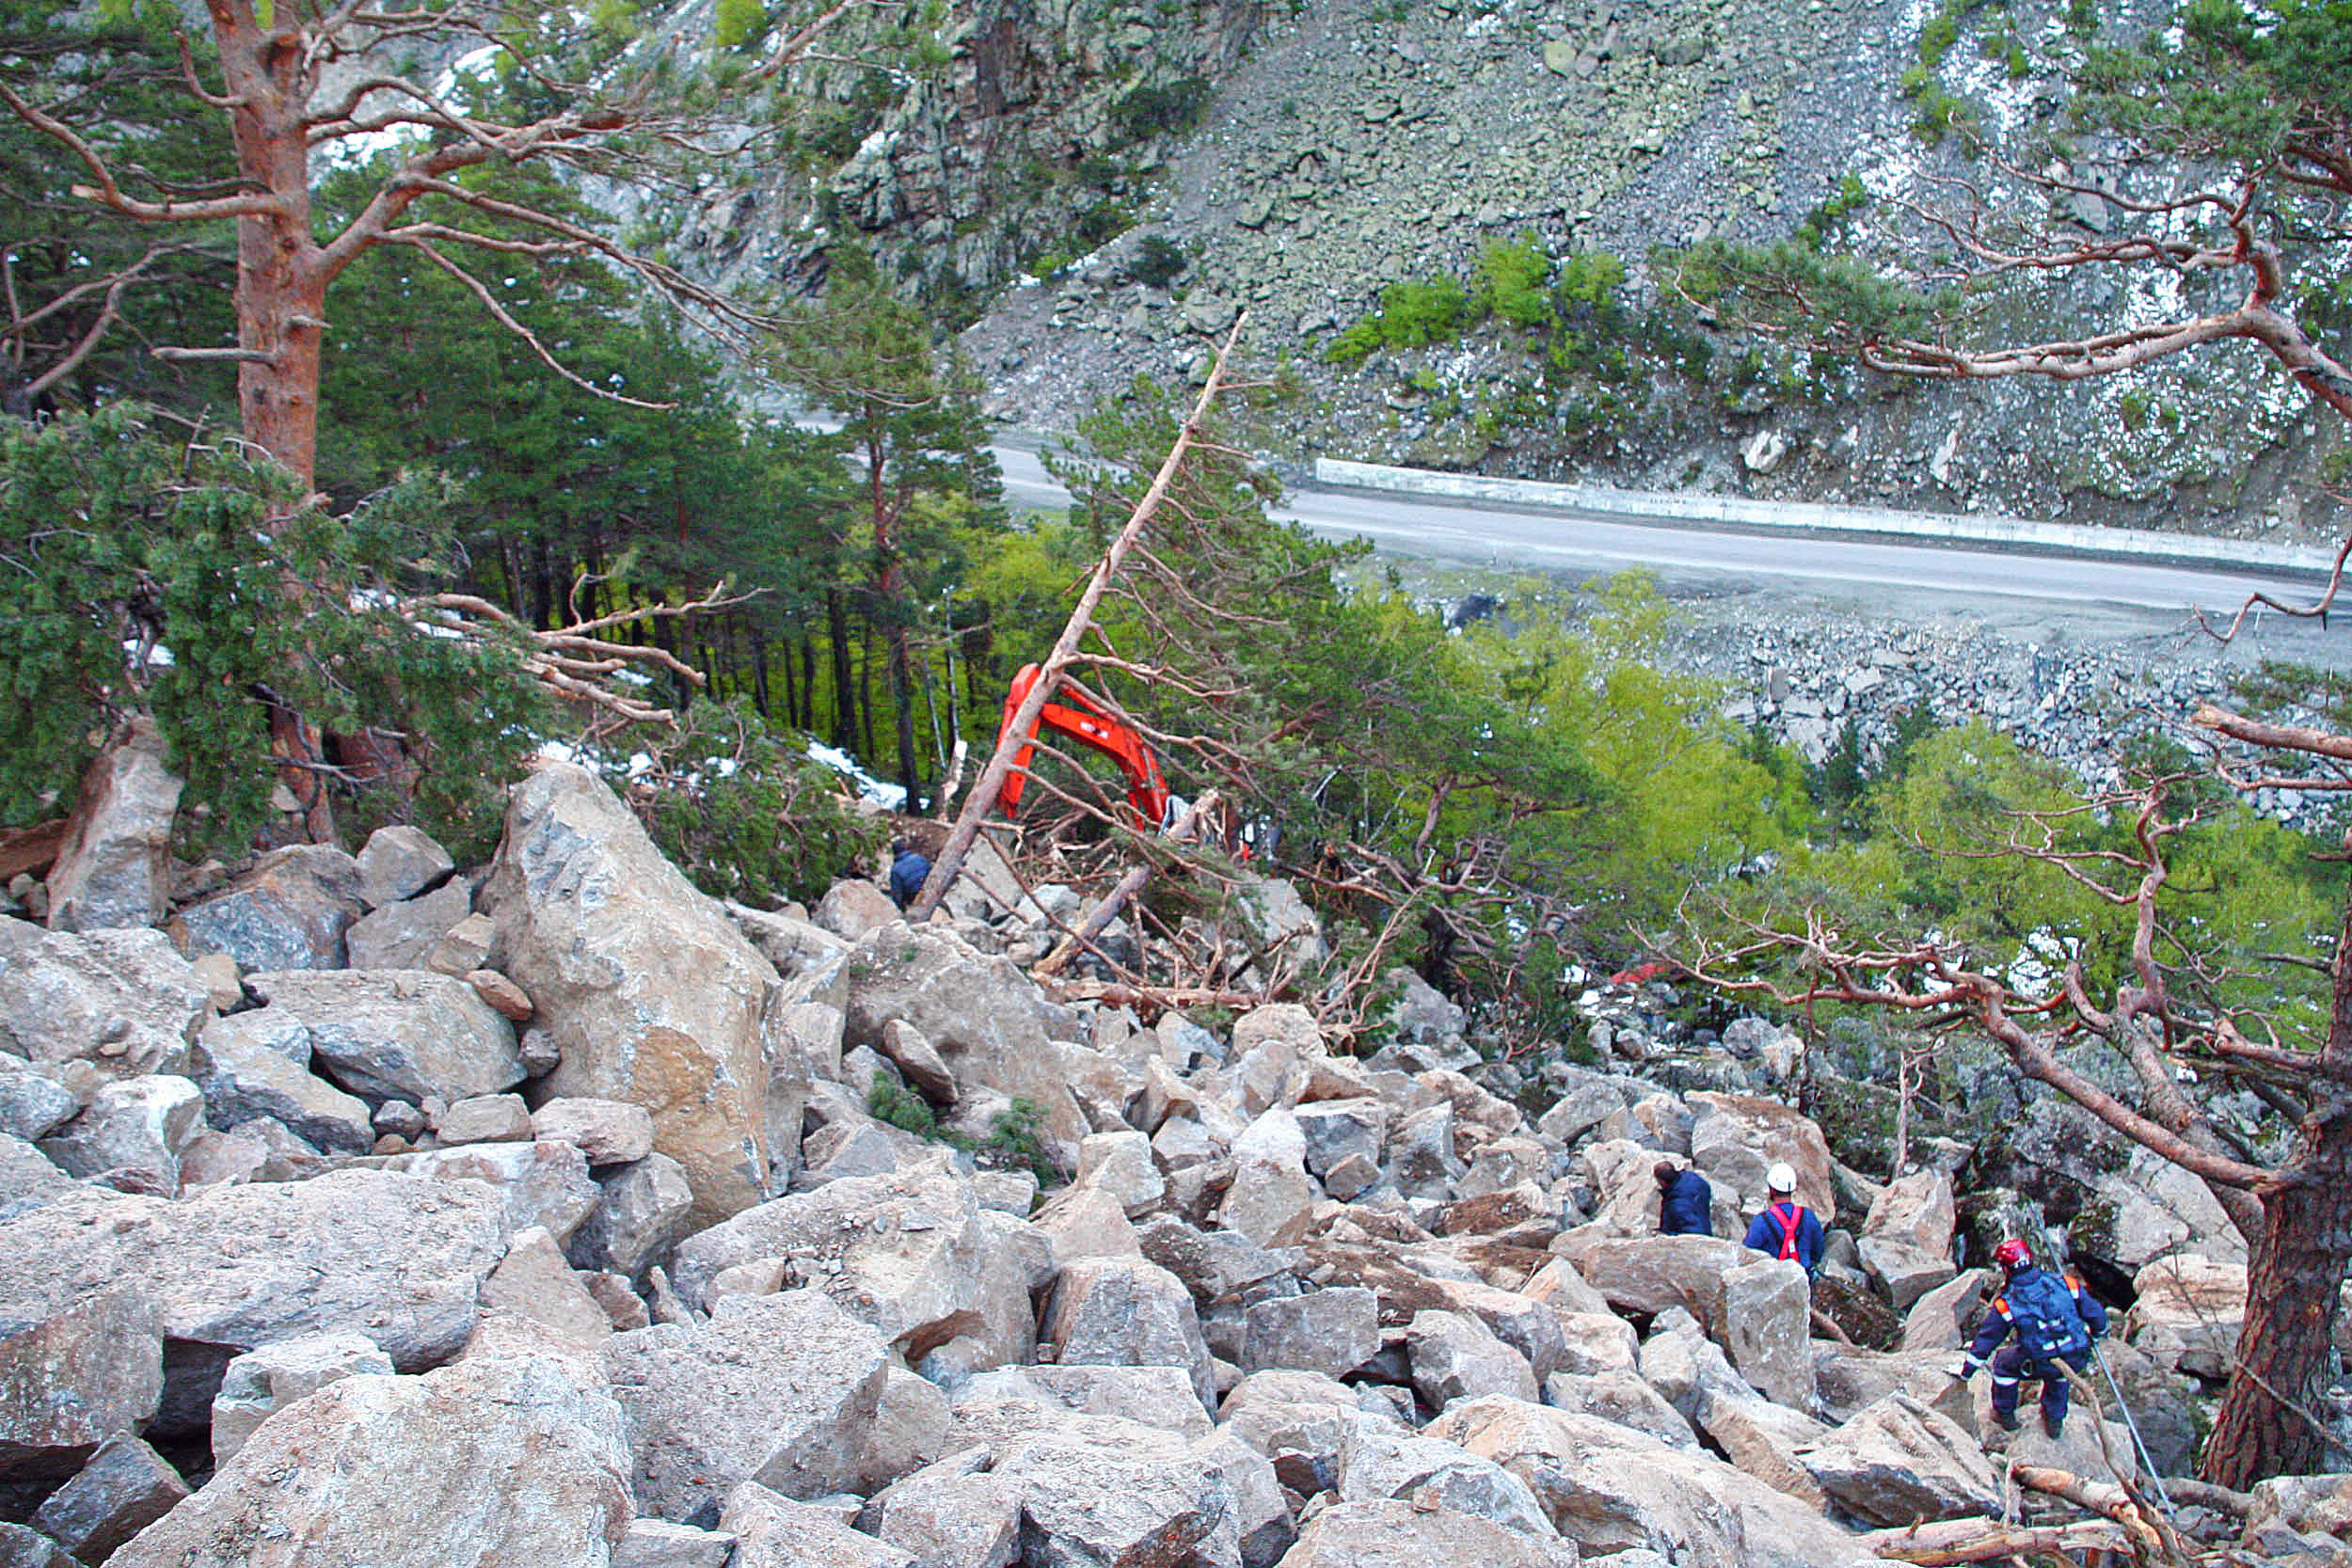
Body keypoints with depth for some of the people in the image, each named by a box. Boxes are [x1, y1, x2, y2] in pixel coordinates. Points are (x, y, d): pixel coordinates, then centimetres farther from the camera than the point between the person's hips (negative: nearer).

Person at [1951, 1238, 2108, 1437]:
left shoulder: (2006, 1305, -8)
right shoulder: (2065, 1283, -4)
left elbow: (1986, 1340, 3)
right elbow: (2096, 1314, 6)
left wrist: (1965, 1370, 16)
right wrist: (2097, 1333, 30)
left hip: (2041, 1366, -3)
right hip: (2078, 1361, 3)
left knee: (2004, 1361, 26)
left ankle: (2005, 1415, 39)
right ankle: (2055, 1421, 48)